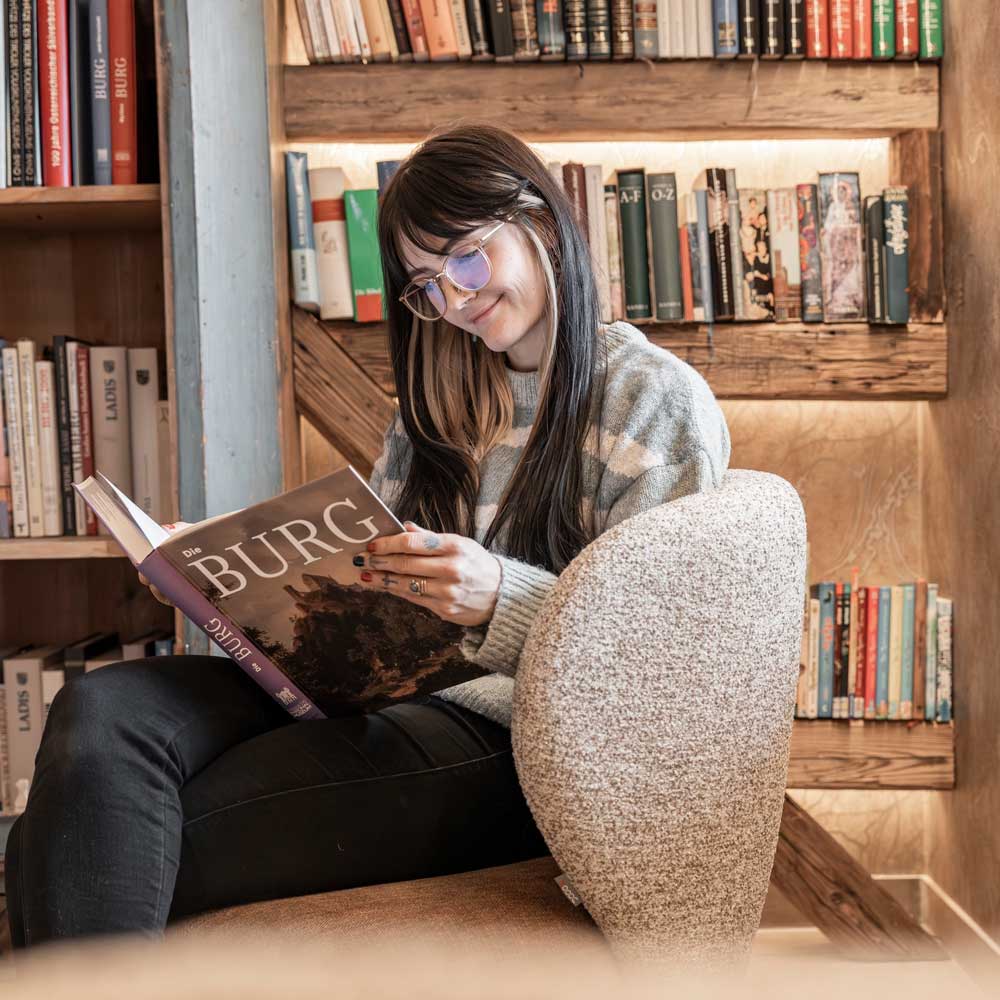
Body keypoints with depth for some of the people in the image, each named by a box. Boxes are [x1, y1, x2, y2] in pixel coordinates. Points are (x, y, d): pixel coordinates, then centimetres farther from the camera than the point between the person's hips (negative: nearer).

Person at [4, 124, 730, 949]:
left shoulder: (659, 400, 0)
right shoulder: (449, 394, 22)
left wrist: (499, 600, -23)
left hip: (503, 734, -7)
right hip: (375, 686, 7)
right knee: (102, 710, -21)